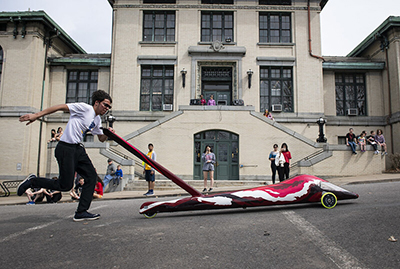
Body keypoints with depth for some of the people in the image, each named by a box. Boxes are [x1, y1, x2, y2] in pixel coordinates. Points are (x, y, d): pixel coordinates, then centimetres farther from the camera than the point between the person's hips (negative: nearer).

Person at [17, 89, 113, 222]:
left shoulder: (97, 120, 16)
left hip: (78, 149, 9)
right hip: (66, 149, -9)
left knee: (92, 176, -2)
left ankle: (81, 212, 4)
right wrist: (36, 115, -18)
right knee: (65, 185, -7)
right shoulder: (84, 108, -9)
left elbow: (101, 138, 25)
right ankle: (32, 181, 15)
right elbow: (60, 107, -13)